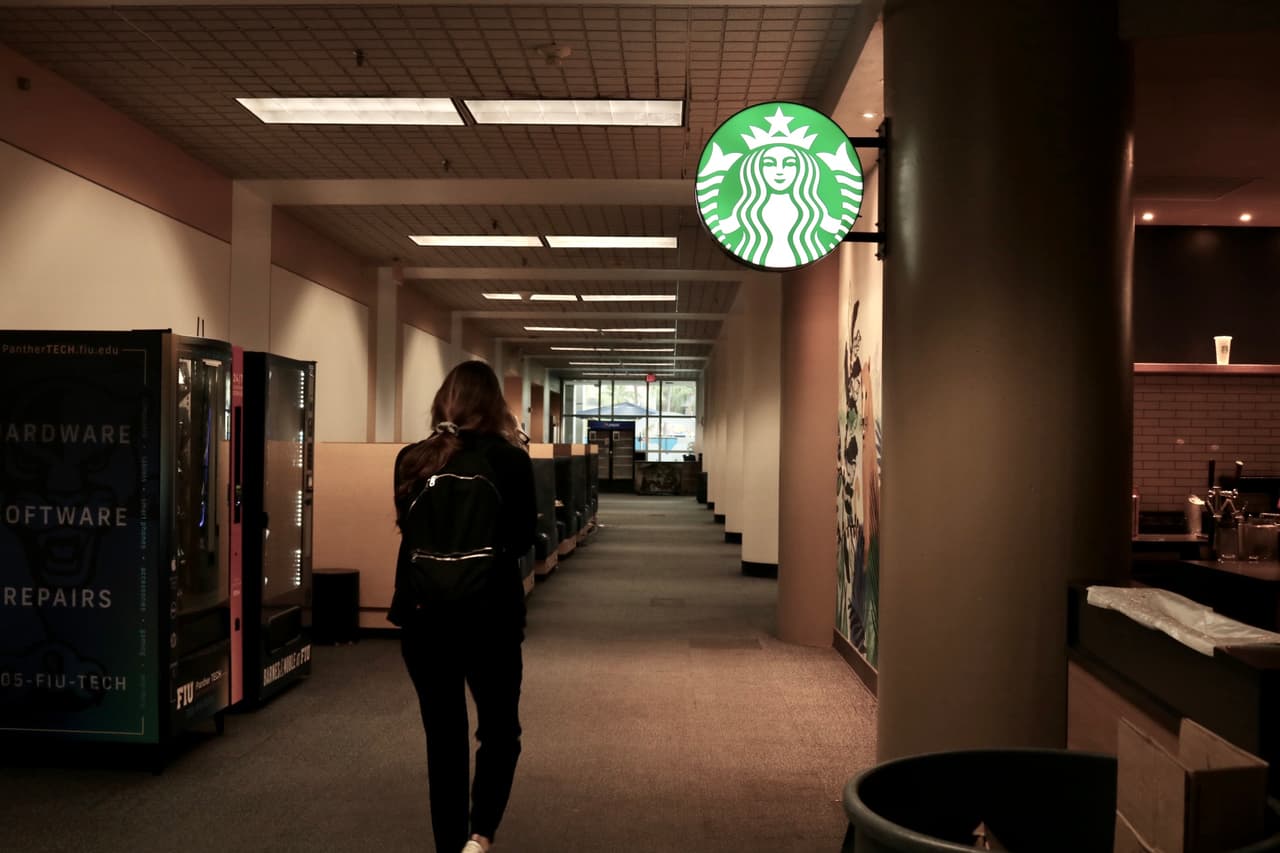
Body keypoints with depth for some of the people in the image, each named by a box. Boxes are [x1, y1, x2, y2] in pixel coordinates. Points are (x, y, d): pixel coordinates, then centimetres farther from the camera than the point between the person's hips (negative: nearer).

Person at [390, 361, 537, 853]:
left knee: (443, 738, 14)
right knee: (500, 730, 14)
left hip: (423, 614, 2)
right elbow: (522, 541, -3)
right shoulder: (511, 461, -9)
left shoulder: (412, 460, -1)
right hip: (490, 615, -2)